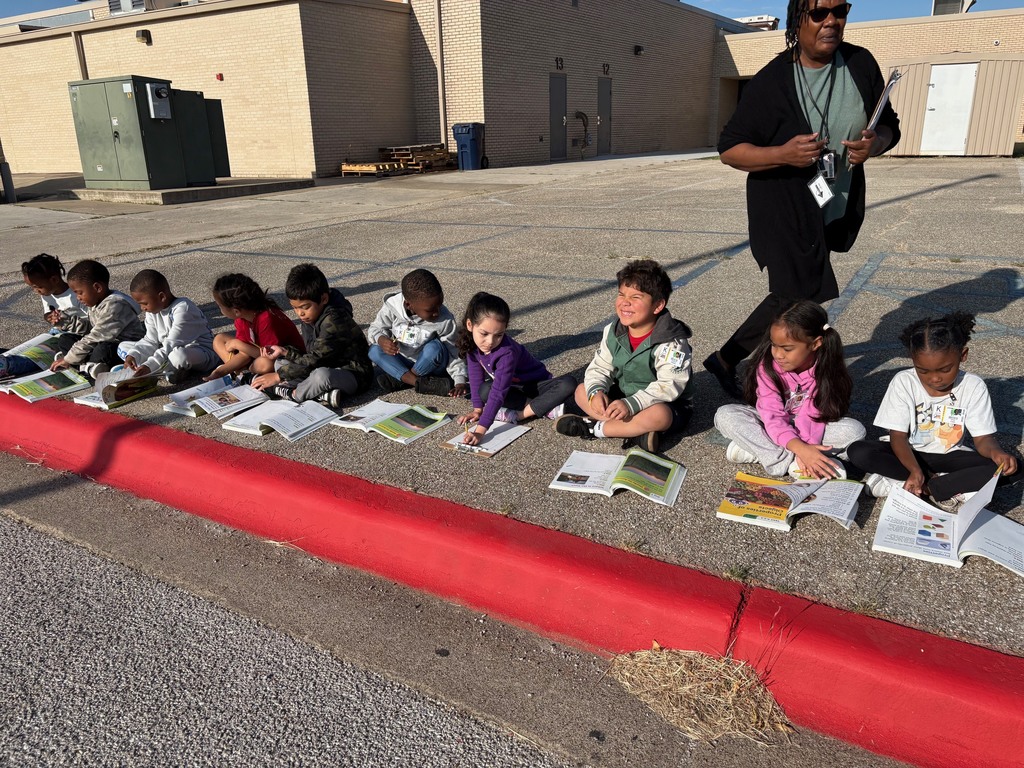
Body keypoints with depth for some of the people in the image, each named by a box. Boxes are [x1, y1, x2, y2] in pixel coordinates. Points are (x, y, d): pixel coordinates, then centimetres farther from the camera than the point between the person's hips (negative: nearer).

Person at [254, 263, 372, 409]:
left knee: (321, 375, -40)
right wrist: (284, 351, -8)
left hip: (353, 374, -10)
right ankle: (322, 394, -17)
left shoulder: (334, 320, -24)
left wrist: (278, 376, -21)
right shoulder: (309, 318, 3)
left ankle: (291, 394, -11)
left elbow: (314, 359, -25)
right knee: (280, 362, 4)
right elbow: (310, 356, 7)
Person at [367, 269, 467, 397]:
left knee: (435, 348, -33)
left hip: (429, 365, -3)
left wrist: (460, 381, -24)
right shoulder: (392, 307, -19)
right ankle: (421, 383, -28)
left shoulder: (445, 320, -22)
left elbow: (453, 352, -14)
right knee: (374, 350, -20)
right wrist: (381, 340, -31)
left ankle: (399, 380, -15)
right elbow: (375, 329, -6)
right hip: (401, 362, 3)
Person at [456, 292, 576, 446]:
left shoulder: (507, 352, -36)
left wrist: (480, 431, -46)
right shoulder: (472, 342, -19)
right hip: (511, 389, 5)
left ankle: (518, 415, -28)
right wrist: (477, 409, -11)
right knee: (484, 391, -29)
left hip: (533, 386, -5)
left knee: (569, 384, -31)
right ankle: (546, 407, -19)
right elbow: (476, 377, -8)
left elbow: (498, 393, -41)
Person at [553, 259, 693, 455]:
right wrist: (596, 392, -25)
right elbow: (600, 368, -2)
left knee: (658, 414, -40)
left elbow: (669, 386, -30)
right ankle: (637, 430, -24)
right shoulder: (613, 332, -3)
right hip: (623, 397, 7)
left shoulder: (671, 343, -23)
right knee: (582, 391, -7)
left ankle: (595, 428, -22)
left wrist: (631, 404, -41)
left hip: (668, 407, -7)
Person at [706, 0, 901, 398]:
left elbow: (889, 126, 11)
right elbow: (729, 150, -12)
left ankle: (727, 359, 29)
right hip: (784, 211, -6)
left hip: (835, 210, 6)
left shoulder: (861, 64, 1)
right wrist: (783, 153, -27)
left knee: (791, 298, 12)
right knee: (802, 298, -6)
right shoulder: (772, 81, -12)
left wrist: (875, 143, -13)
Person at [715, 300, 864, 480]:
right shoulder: (768, 365, -23)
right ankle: (789, 463, -33)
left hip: (809, 428, 1)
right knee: (725, 415, -25)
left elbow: (812, 416, -25)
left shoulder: (827, 368, -20)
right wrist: (800, 448, -45)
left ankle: (759, 448, -28)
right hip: (774, 427, -1)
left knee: (855, 430, -28)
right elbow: (773, 416, -29)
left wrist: (805, 448, -43)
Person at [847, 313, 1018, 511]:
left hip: (950, 456, 1)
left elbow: (983, 438, -12)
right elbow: (898, 436, -16)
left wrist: (995, 451, -37)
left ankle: (909, 486, -26)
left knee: (1006, 468, -26)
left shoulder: (974, 387, -13)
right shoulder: (903, 382, -16)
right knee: (858, 452, -28)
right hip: (910, 455, 0)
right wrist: (915, 470, -35)